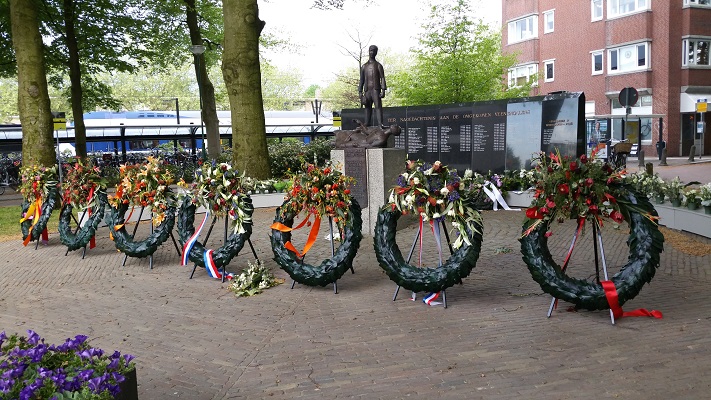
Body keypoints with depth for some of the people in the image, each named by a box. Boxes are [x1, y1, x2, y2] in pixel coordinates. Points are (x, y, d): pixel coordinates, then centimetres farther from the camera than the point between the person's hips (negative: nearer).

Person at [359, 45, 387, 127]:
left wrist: (383, 90, -13)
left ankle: (380, 124, -23)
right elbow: (362, 80, 17)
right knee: (368, 108, 3)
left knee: (378, 106, -14)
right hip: (367, 90, 4)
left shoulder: (378, 65, 7)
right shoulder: (364, 66, 17)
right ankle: (367, 124, 4)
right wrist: (360, 91, 8)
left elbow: (382, 78, -1)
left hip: (376, 90, -4)